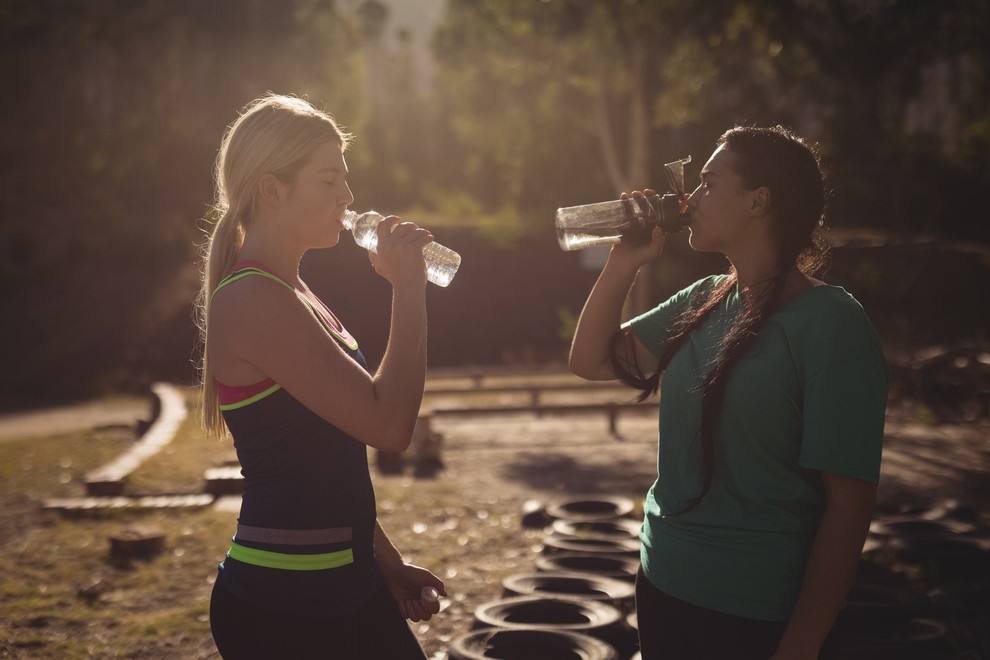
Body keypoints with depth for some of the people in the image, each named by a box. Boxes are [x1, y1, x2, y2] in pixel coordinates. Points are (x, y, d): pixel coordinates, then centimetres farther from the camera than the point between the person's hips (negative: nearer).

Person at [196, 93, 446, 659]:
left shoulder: (288, 293, 11)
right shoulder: (254, 301, -19)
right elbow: (389, 425, -24)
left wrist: (383, 558, 16)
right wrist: (410, 288, -17)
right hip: (282, 601, -9)